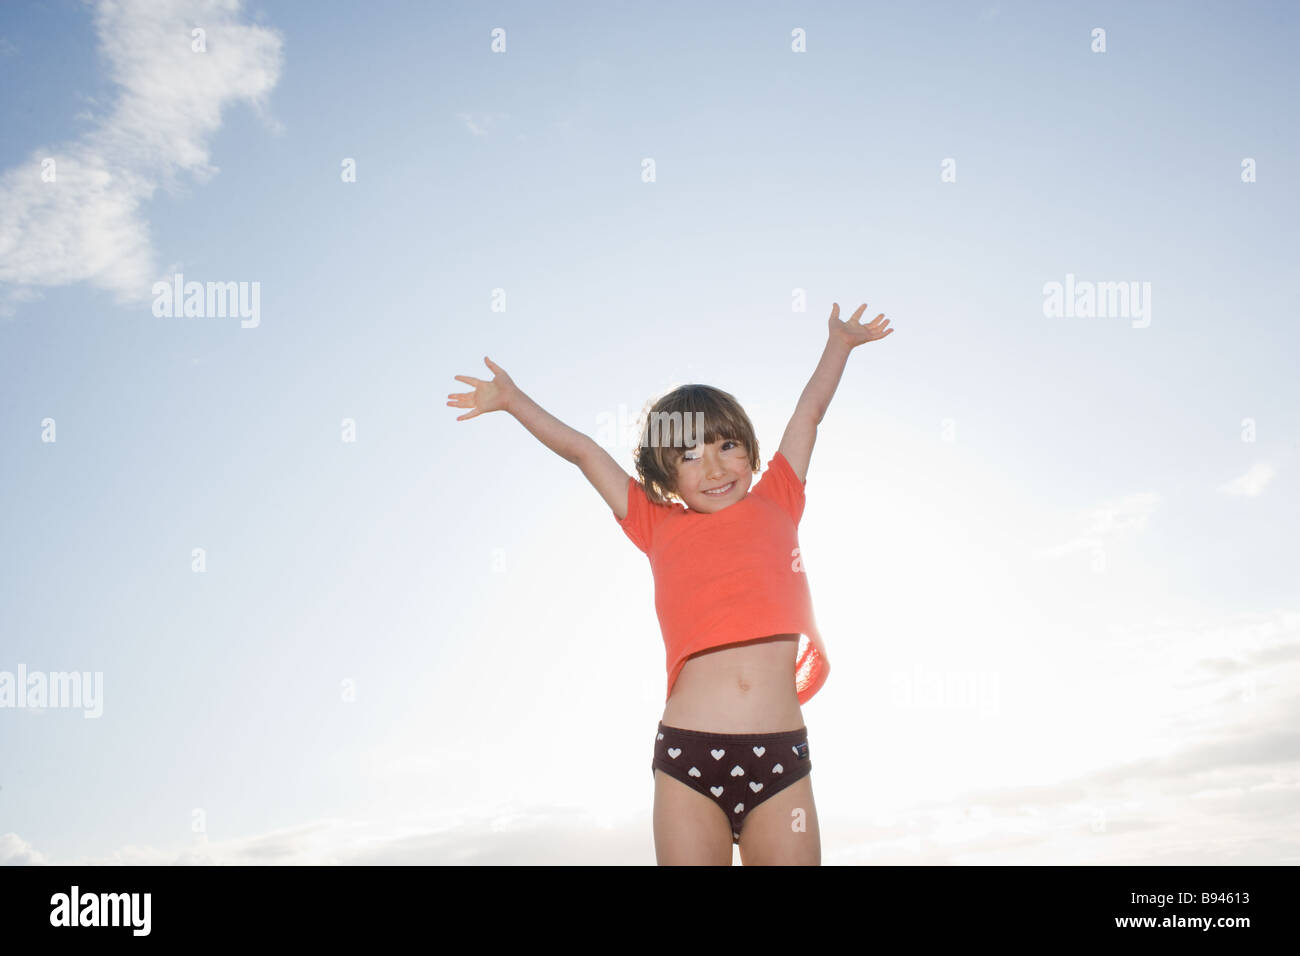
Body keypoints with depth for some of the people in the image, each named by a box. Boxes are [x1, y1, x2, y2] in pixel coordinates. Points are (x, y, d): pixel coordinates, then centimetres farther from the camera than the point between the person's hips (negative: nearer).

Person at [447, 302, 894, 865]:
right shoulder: (659, 526, 14)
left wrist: (840, 343, 40)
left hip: (779, 757, 1)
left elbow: (808, 413, 28)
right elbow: (581, 450, 21)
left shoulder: (774, 505, 16)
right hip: (689, 755, 0)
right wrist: (512, 400, 26)